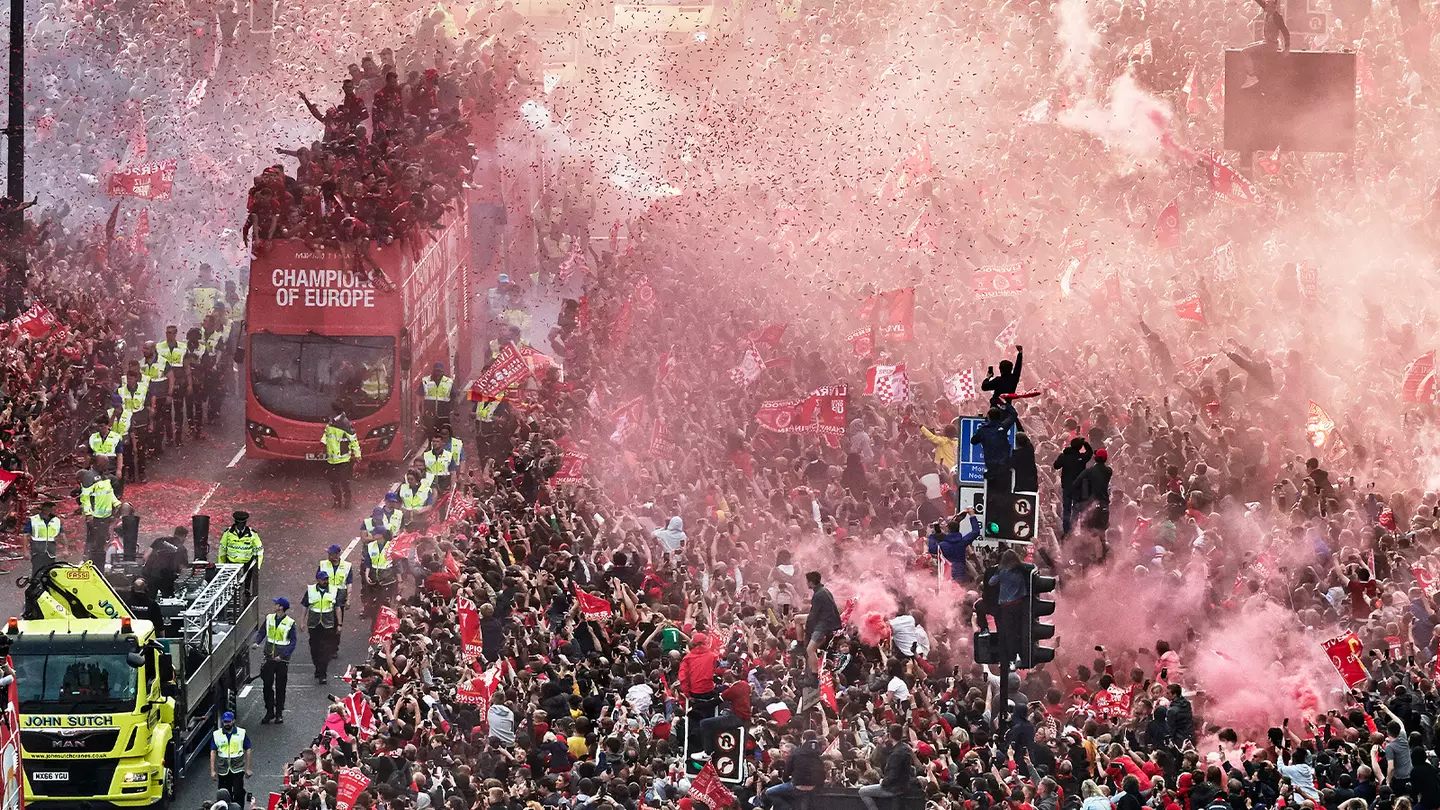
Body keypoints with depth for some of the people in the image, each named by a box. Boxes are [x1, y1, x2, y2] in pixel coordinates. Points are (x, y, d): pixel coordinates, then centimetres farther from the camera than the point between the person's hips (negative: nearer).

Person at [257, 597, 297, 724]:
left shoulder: (290, 623, -8)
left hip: (282, 660, -3)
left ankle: (279, 713, 14)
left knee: (280, 687, 5)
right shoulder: (269, 618, 3)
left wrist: (283, 656, -18)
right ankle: (269, 712, 14)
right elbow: (262, 632, 11)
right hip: (269, 659, 3)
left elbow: (293, 642, -7)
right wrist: (257, 642, -11)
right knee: (267, 686, 4)